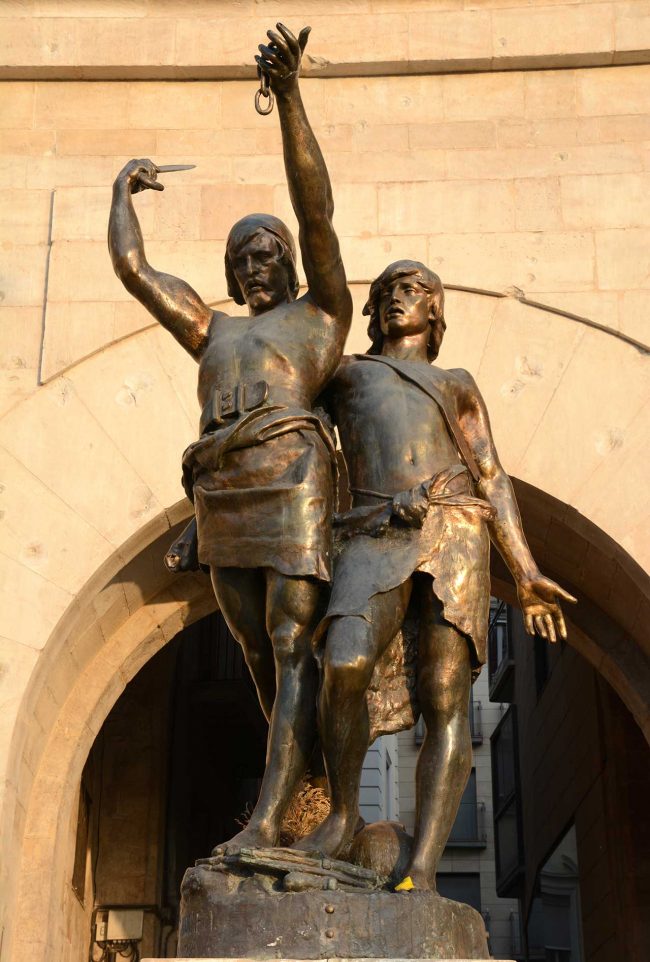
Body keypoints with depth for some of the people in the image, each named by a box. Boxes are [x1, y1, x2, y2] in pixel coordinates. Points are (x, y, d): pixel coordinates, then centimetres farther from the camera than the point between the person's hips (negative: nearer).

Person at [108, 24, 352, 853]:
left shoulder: (325, 310, 15)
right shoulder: (215, 332, 28)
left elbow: (316, 210, 3)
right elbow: (132, 267, 26)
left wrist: (289, 94, -7)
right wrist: (122, 191, 41)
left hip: (291, 480, -6)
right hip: (222, 495, 6)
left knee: (292, 648, -12)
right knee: (260, 654, 6)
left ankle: (269, 816, -19)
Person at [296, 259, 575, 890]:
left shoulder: (457, 386, 29)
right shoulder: (342, 373, 29)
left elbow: (491, 481, 20)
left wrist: (525, 574, 8)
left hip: (454, 533, 1)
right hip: (375, 537, -1)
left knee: (445, 701, -14)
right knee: (344, 665, -28)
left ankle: (421, 873, -17)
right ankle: (343, 813, -7)